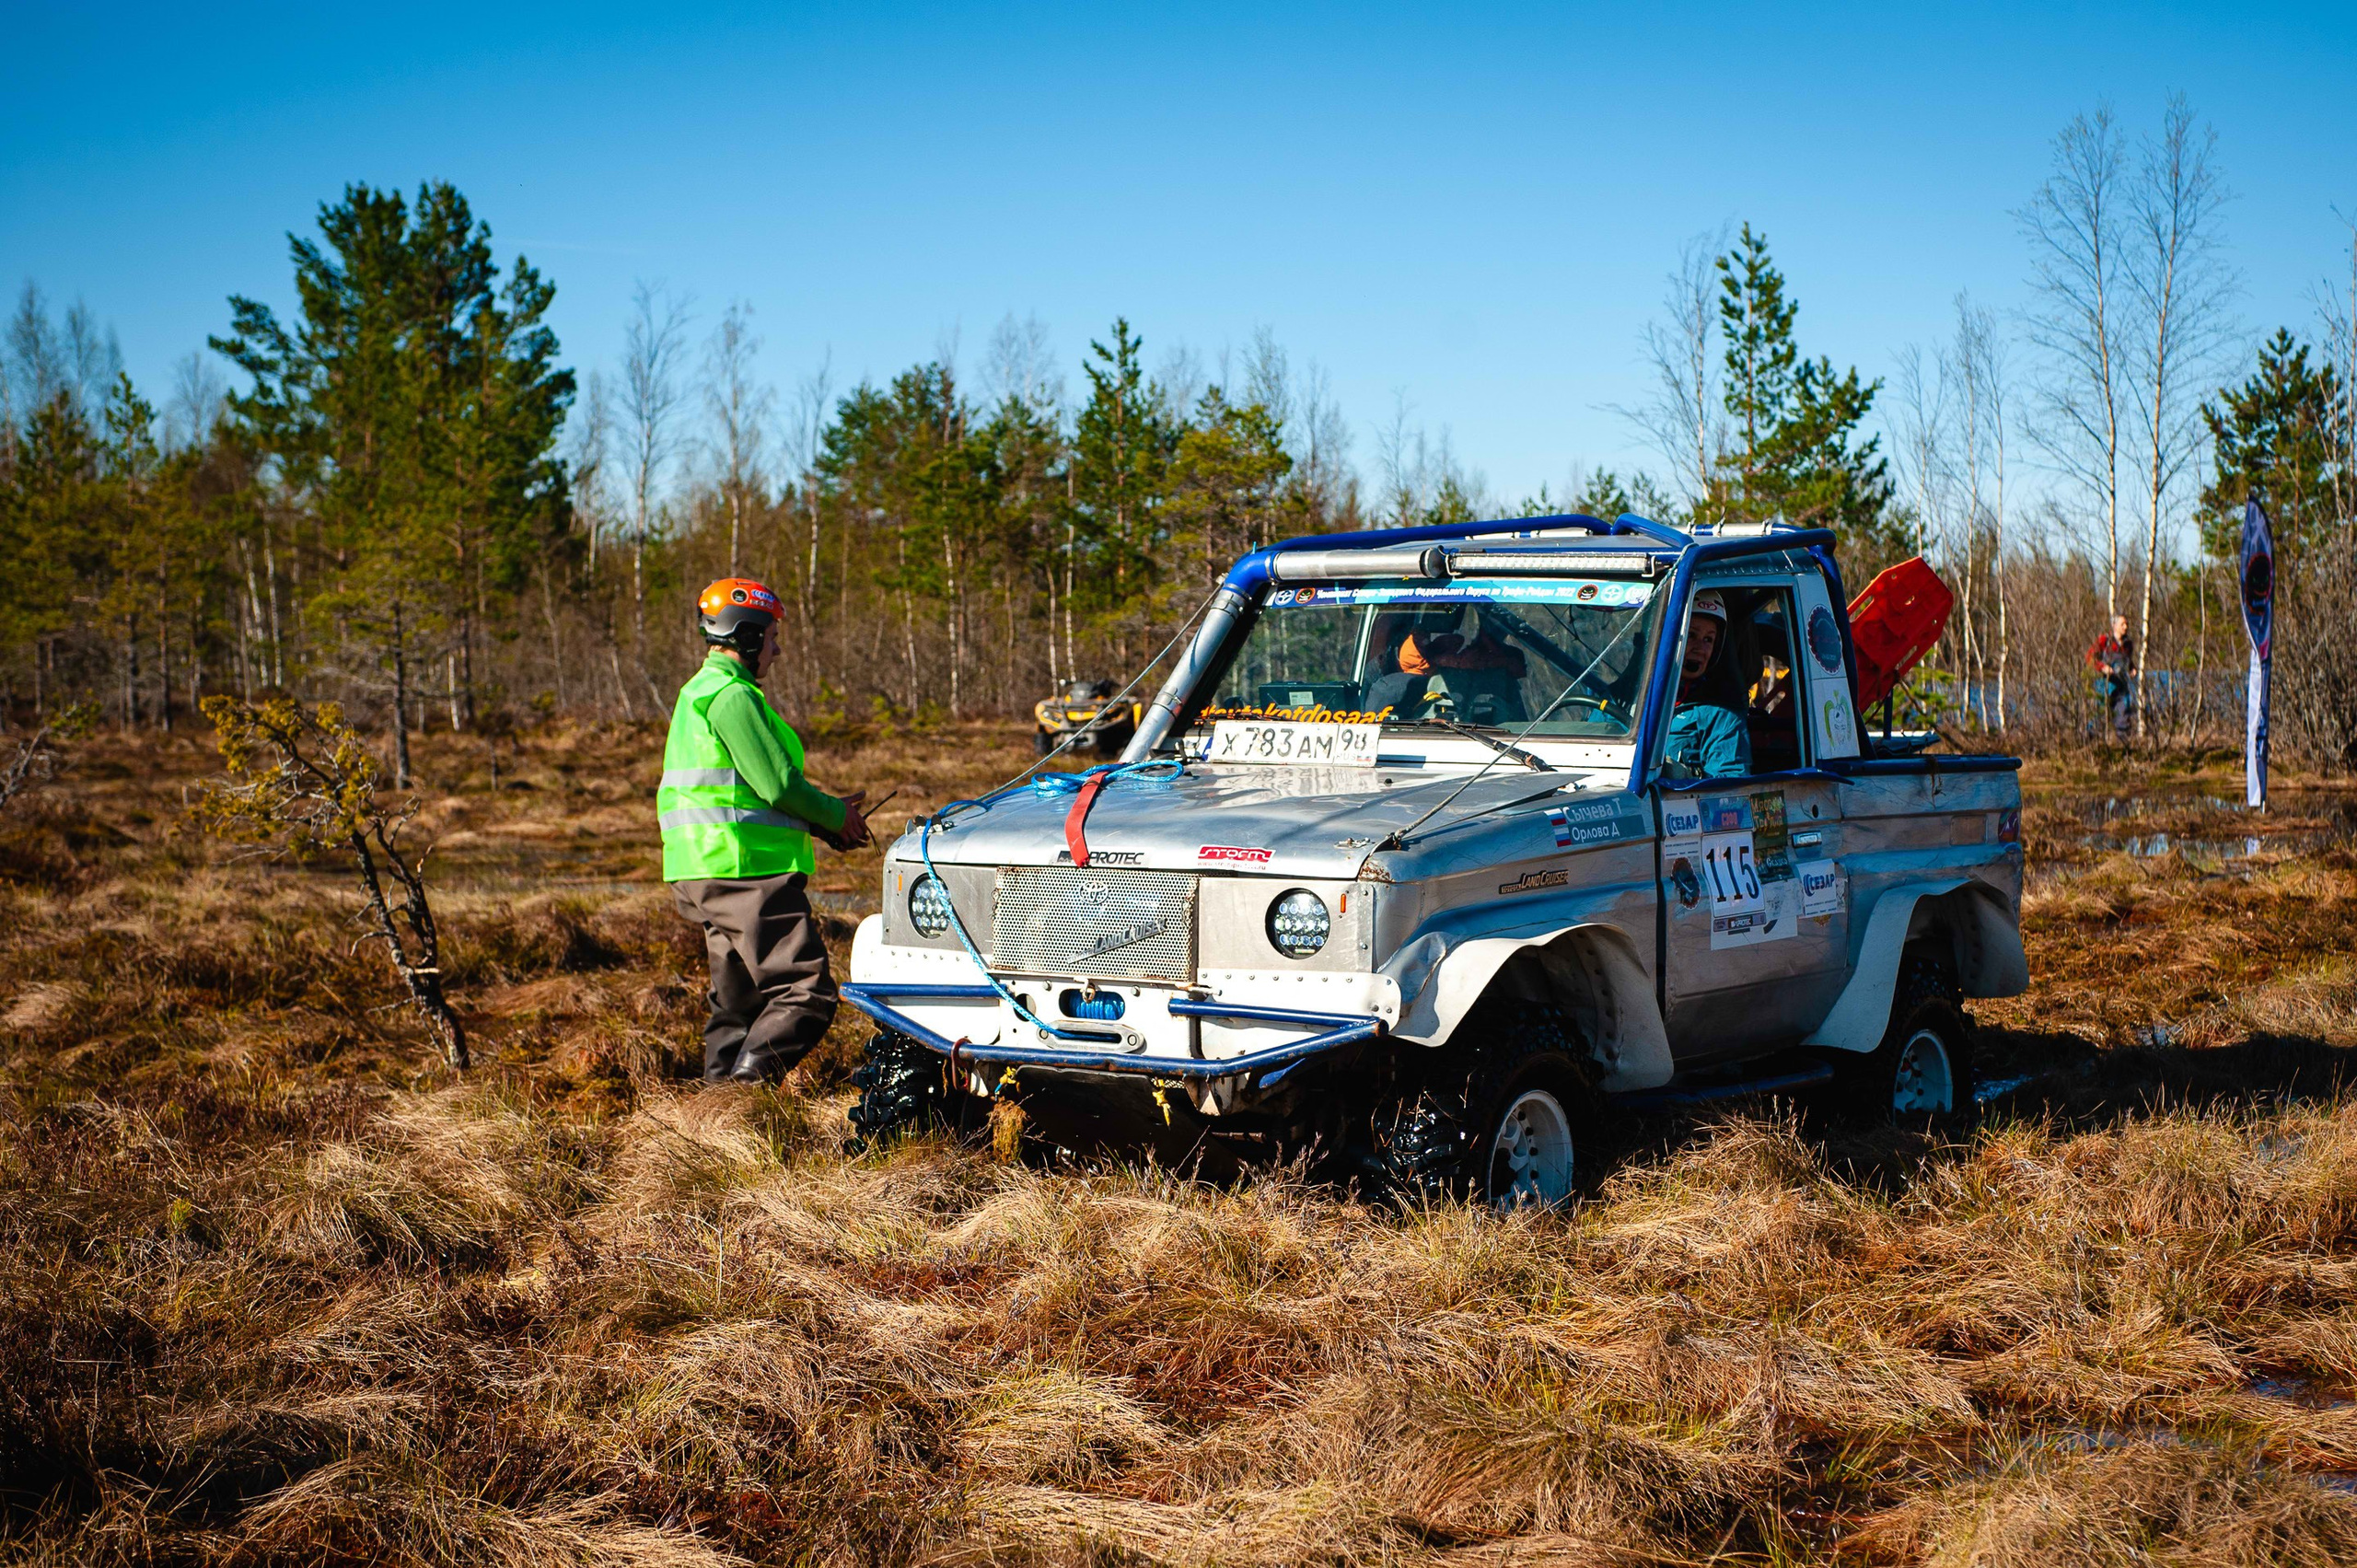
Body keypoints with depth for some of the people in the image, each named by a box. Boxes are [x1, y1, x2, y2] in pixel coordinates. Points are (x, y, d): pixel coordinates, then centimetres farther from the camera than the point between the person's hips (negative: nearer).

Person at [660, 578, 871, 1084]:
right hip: (746, 872, -11)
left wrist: (826, 817, 15)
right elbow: (777, 784, -18)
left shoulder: (698, 693, 21)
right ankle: (748, 1084, -19)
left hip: (705, 873, 11)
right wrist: (835, 817, -1)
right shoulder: (731, 695, -13)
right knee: (805, 993, -12)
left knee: (739, 1000, 16)